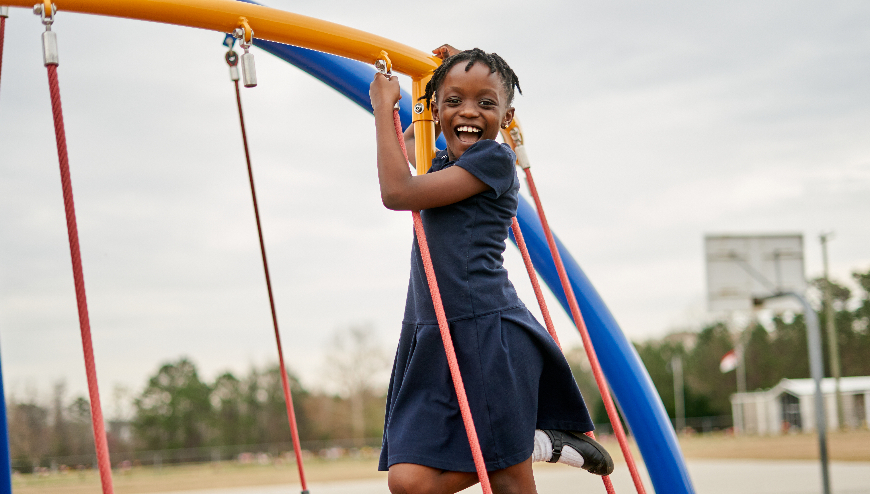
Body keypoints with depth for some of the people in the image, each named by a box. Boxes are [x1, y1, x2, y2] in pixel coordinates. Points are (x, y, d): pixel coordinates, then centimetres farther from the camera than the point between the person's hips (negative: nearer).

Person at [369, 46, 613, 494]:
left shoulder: (494, 158, -7)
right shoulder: (441, 165, 16)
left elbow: (397, 192, -14)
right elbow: (406, 147, 43)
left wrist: (384, 107, -5)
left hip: (488, 334, -8)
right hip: (431, 340, 8)